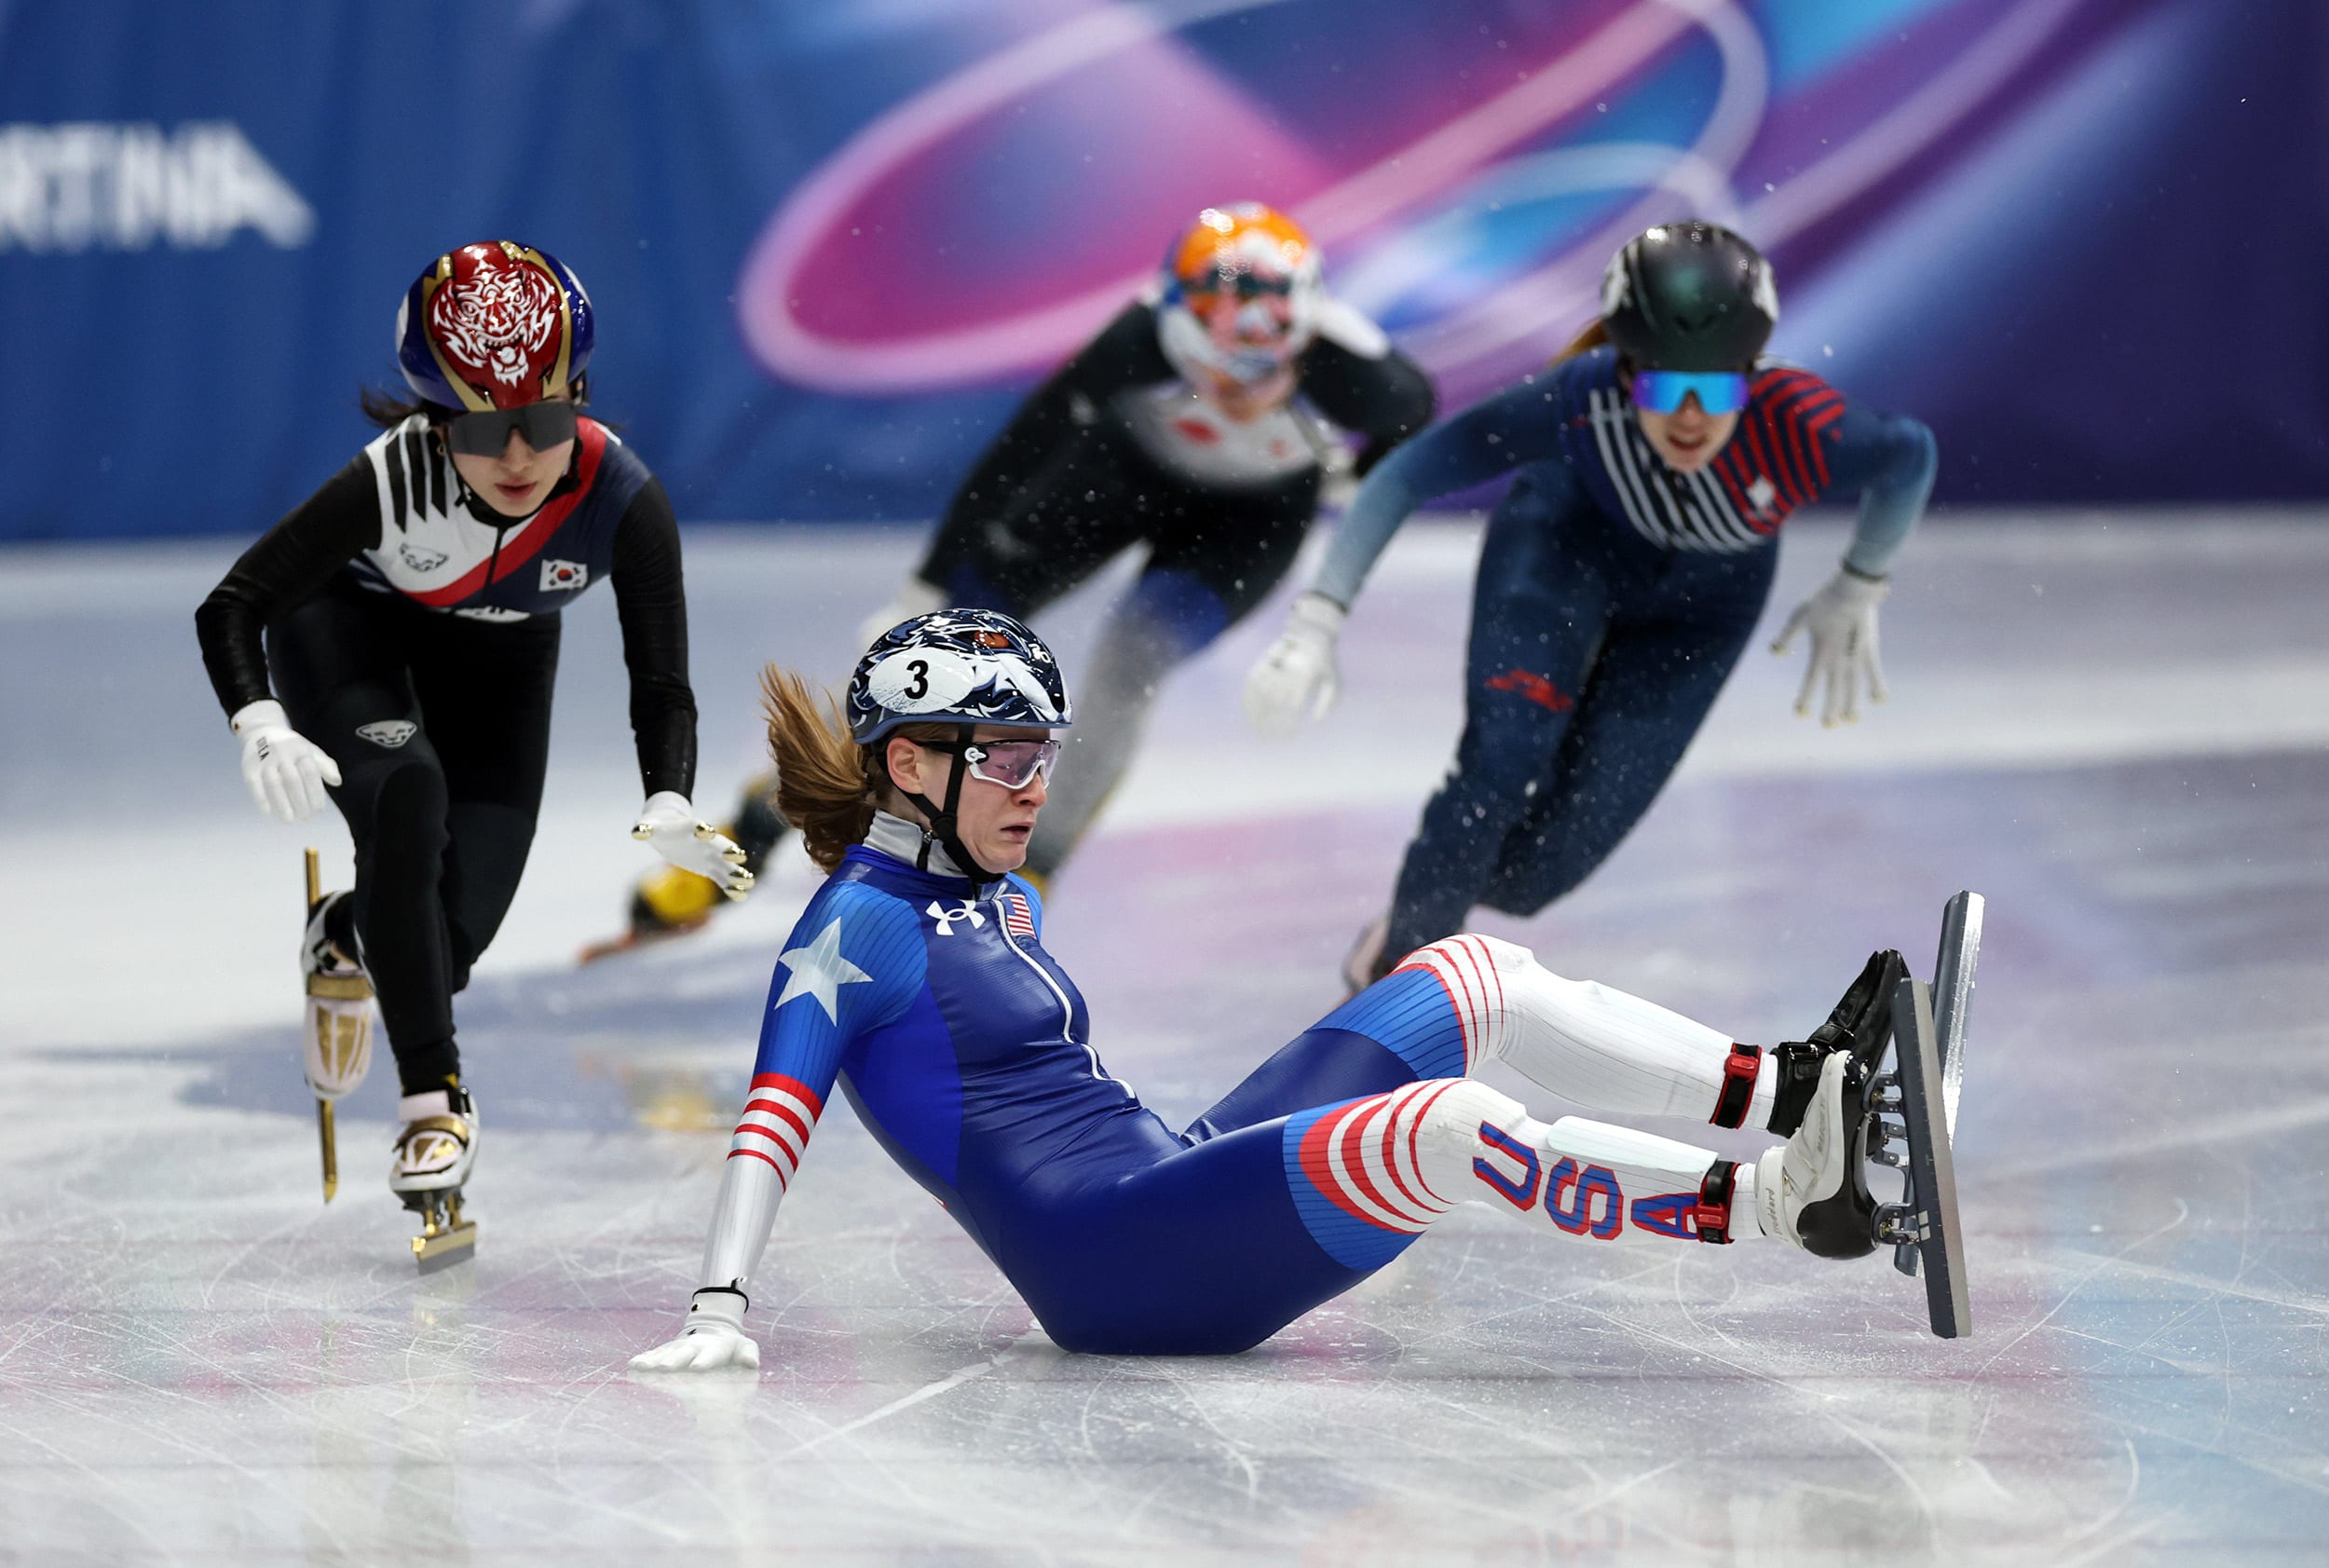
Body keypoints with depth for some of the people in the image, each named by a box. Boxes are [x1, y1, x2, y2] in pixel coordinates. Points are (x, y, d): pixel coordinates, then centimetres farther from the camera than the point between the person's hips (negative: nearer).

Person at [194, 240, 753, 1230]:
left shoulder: (624, 502, -32)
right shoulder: (395, 478, -37)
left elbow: (661, 685, -26)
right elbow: (231, 607, -29)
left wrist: (669, 807, -46)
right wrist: (261, 726, -49)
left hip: (499, 657, 2)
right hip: (347, 628, -2)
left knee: (455, 931, -4)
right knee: (404, 795, -32)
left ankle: (345, 937, 35)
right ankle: (433, 1098, -22)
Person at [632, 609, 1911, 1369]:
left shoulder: (1003, 902, 21)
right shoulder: (863, 924, -7)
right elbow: (775, 1113, -18)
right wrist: (719, 1308, -30)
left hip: (1180, 1177, 10)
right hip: (1109, 1263, -10)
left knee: (1480, 979, 3)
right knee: (1451, 1129, -29)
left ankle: (1789, 1090, -8)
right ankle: (1779, 1200, -33)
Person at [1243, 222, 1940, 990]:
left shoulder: (1798, 427, -41)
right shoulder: (1579, 400, -40)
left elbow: (1910, 455, -17)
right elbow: (1407, 474, -30)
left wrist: (1856, 595, -5)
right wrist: (1316, 622, -35)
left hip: (1704, 594, 1)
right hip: (1566, 536, -1)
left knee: (1562, 844, -3)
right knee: (1505, 760, -23)